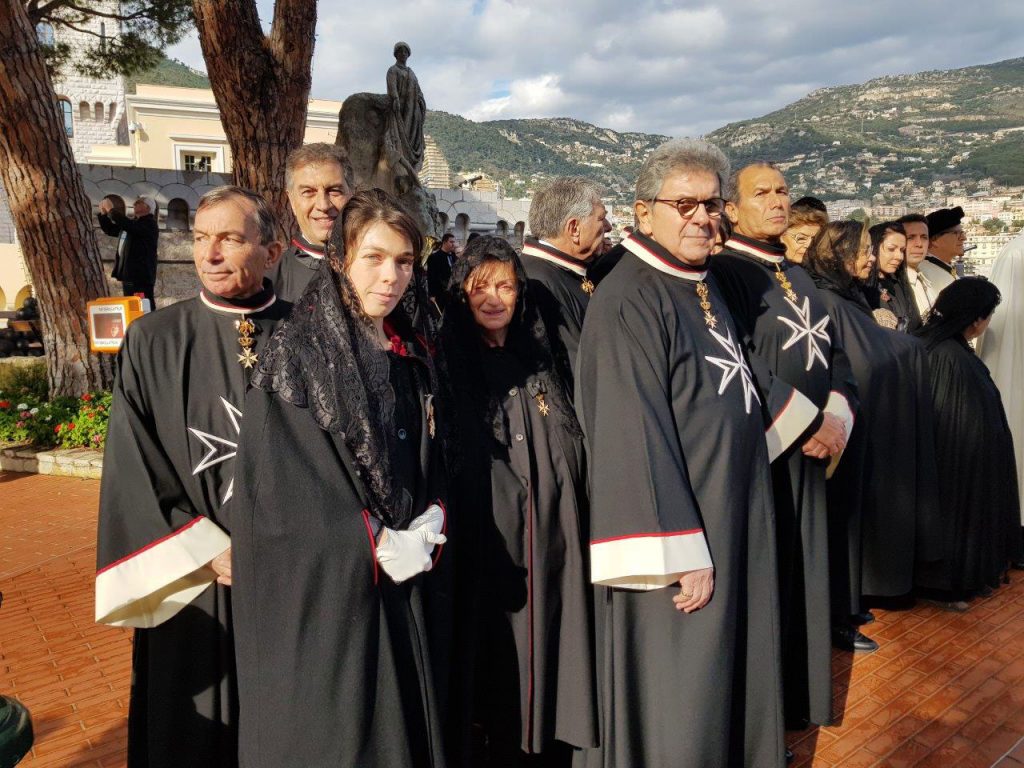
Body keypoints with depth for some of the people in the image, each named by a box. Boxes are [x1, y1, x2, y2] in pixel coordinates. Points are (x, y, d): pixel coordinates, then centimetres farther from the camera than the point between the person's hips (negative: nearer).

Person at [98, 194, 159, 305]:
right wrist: (103, 213, 12)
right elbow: (110, 229, 29)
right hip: (128, 275, 10)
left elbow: (127, 224, -23)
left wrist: (111, 209, -12)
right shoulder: (133, 224, 21)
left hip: (141, 276, -10)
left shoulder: (149, 224, -8)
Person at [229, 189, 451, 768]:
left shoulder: (414, 355, 7)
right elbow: (279, 482, -14)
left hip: (411, 577, 5)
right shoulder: (297, 354, -10)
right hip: (326, 582, -5)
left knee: (407, 721, 15)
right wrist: (377, 545, -15)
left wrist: (426, 529, -6)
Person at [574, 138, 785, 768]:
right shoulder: (630, 301, -18)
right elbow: (634, 435, -22)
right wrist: (682, 553, -23)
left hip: (732, 520, 9)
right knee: (676, 708, 3)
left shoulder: (702, 285, 9)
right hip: (679, 529, -9)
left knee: (730, 679, 20)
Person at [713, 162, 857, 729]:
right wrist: (805, 423, -17)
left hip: (808, 448, 8)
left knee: (802, 572, 14)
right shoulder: (724, 273, -9)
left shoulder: (798, 278, 16)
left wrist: (837, 417, -5)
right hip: (758, 452, -7)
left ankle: (798, 695, 29)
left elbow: (833, 353, 13)